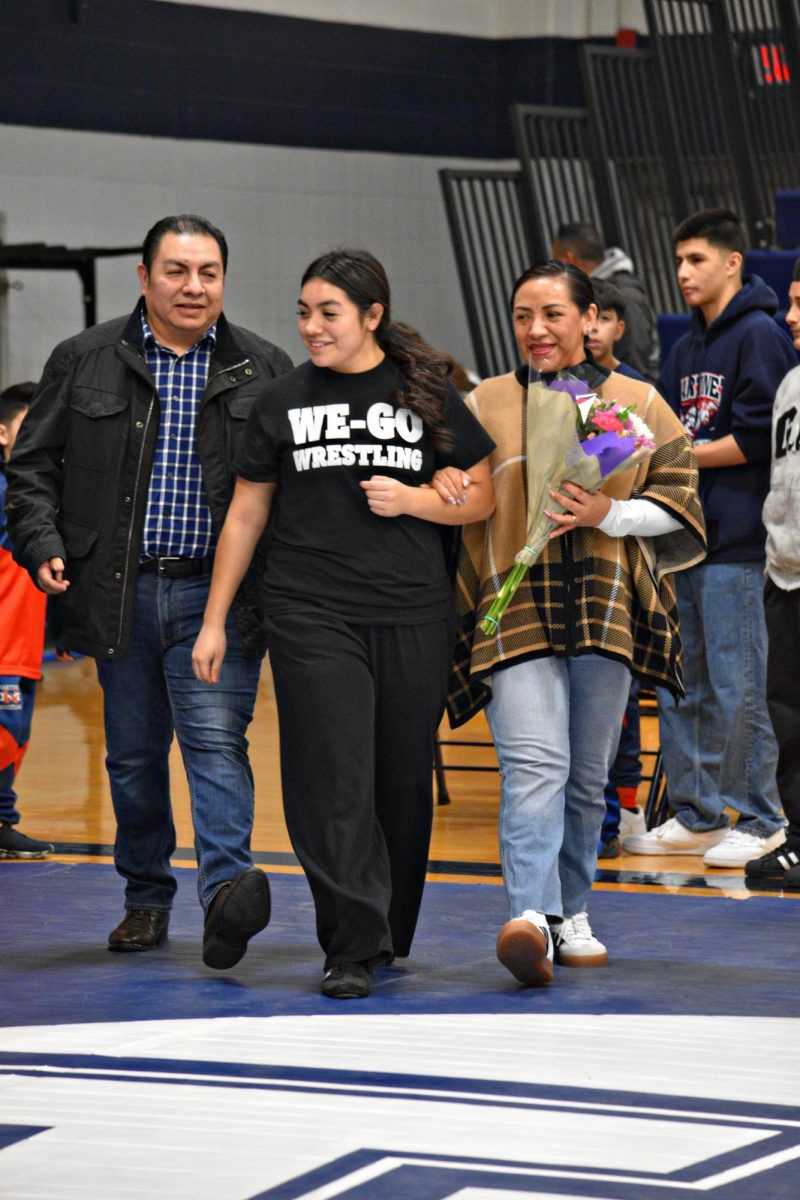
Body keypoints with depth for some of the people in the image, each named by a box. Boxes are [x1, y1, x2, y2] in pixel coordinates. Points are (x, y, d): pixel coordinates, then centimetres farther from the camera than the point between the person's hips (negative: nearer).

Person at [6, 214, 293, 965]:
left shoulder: (263, 369, 6)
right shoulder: (84, 362, 6)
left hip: (218, 594, -2)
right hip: (120, 593, 2)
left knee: (216, 739, -15)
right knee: (133, 754, 10)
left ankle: (227, 889, -27)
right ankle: (146, 897, 23)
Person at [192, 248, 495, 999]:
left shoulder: (428, 396, 6)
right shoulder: (282, 402, 7)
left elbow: (481, 498, 9)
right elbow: (245, 515, 11)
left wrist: (412, 499, -9)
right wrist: (214, 620, 9)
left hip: (412, 619, 1)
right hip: (312, 617, -1)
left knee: (404, 781, 7)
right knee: (333, 782, -9)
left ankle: (393, 932, 25)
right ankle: (352, 950, -9)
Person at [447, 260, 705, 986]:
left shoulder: (638, 403, 10)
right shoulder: (485, 405, 11)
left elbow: (677, 502, 5)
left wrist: (609, 513, -10)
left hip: (607, 611, 2)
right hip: (515, 611, -2)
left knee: (587, 775, 9)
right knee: (534, 766, -18)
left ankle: (572, 915, 22)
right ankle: (530, 918, -31)